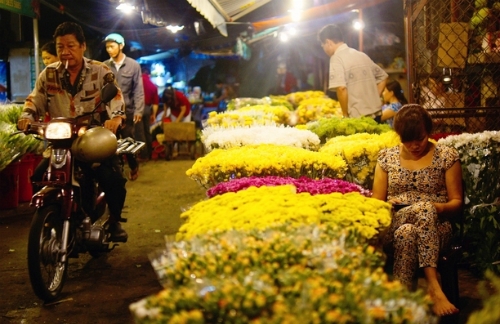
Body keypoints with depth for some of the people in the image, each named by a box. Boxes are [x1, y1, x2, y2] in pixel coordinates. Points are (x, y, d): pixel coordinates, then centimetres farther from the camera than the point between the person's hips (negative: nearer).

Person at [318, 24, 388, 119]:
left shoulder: (337, 58, -9)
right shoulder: (361, 55, 15)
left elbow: (341, 88, -23)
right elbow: (382, 76, 23)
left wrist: (345, 114, -12)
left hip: (358, 117, -7)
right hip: (376, 114, 7)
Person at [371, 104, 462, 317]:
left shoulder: (447, 156, 7)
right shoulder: (386, 157, 12)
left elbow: (456, 202, 7)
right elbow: (376, 203, 13)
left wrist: (437, 207, -16)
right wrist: (389, 205, -11)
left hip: (436, 227, -1)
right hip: (391, 226, 1)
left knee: (407, 233, -39)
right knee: (424, 207, -36)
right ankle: (433, 286, -42)